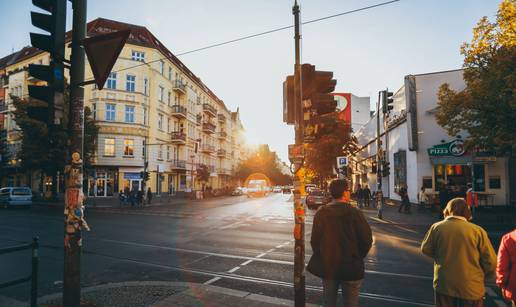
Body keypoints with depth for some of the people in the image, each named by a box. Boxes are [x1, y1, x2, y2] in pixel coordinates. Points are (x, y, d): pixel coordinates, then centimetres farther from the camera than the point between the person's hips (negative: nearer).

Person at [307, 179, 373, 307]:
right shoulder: (354, 213, -14)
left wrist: (322, 258, 11)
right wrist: (358, 257, 8)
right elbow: (367, 239, -10)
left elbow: (314, 240, -5)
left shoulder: (321, 213, -7)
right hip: (351, 268, -2)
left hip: (327, 267, 3)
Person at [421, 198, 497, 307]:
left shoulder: (437, 227, -8)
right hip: (471, 288, 0)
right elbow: (491, 262, -7)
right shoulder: (478, 230, -11)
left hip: (444, 285, 1)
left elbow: (425, 249, 4)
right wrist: (482, 276, 13)